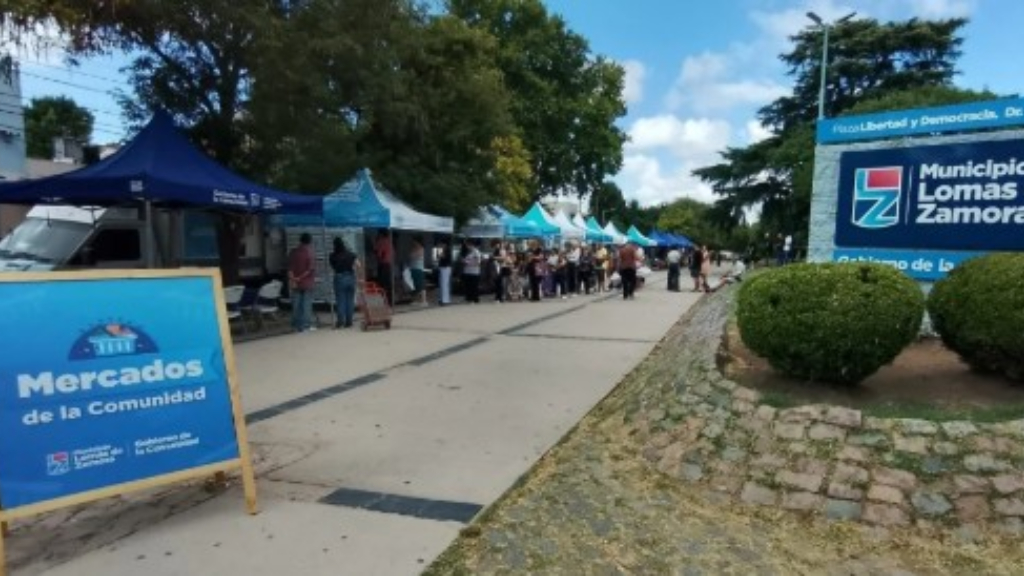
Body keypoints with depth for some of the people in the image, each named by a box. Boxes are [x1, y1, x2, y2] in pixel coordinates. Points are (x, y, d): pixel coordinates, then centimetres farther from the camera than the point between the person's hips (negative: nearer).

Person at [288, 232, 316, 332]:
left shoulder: (293, 252, 3)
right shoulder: (309, 252, -10)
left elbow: (290, 268, -3)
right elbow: (310, 269, -15)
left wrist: (292, 279, -8)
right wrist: (300, 278, -6)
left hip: (295, 283, 4)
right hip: (307, 283, -4)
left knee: (296, 304, 9)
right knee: (306, 304, 1)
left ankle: (296, 325, 14)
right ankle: (306, 325, 3)